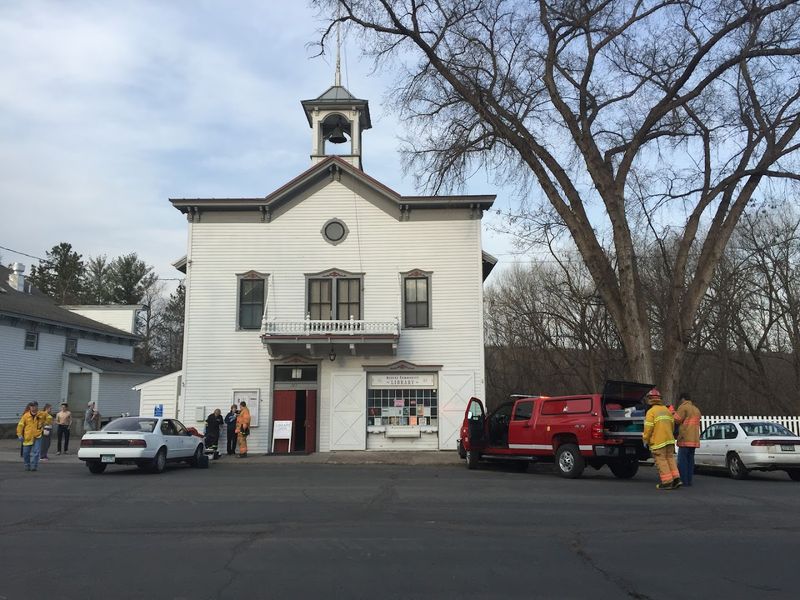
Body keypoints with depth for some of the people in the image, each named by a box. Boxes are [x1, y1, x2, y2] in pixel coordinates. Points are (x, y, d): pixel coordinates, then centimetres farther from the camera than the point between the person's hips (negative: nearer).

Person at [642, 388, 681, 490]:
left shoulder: (651, 411, -10)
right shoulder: (667, 410, 13)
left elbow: (648, 428, -14)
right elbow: (672, 424, 16)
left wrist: (645, 440, -2)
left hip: (657, 441, -7)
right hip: (669, 439, 7)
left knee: (661, 461, -2)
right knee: (670, 458, 13)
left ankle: (667, 482, -1)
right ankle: (676, 479, 7)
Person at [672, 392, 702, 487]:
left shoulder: (683, 407, -6)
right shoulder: (696, 409, 21)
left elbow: (677, 420, -11)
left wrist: (673, 413, 7)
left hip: (685, 438, -8)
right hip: (694, 439, 8)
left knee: (682, 460, -5)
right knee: (690, 460, 10)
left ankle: (683, 480, -7)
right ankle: (689, 480, 10)